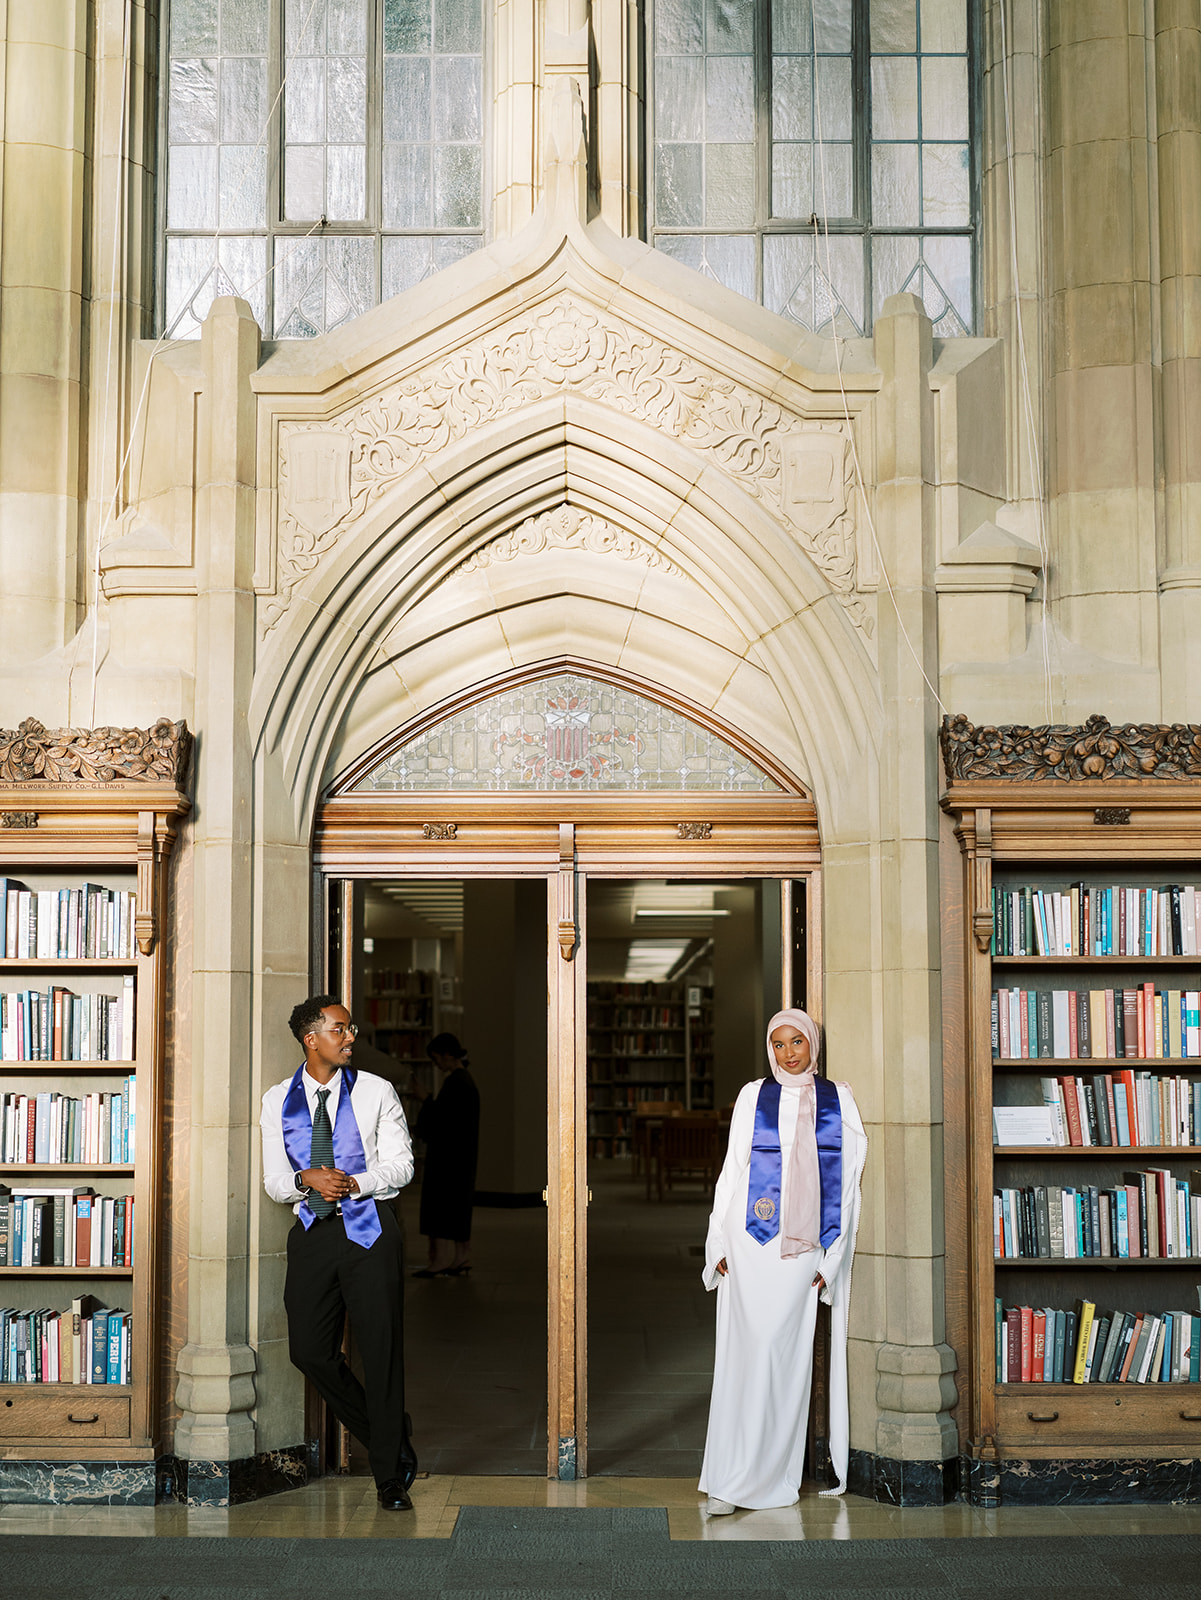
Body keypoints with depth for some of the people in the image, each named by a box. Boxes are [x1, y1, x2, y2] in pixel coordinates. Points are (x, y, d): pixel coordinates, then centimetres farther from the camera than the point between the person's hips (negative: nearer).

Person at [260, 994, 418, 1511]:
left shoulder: (376, 1092, 2)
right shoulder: (278, 1101, 6)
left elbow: (400, 1165, 0)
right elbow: (274, 1182, 5)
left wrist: (353, 1183, -17)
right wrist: (307, 1179, -17)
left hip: (369, 1229, -2)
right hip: (313, 1231, 2)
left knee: (381, 1351, -2)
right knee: (310, 1351, 0)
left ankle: (390, 1478, 10)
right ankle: (393, 1443, 21)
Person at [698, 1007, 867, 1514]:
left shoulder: (839, 1099, 9)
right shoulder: (753, 1096, 8)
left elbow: (851, 1179, 7)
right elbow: (732, 1170, 9)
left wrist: (833, 1256, 1)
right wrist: (720, 1244, 2)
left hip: (806, 1244, 1)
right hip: (752, 1242, -1)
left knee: (790, 1354, 0)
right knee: (749, 1350, -6)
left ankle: (776, 1475, 12)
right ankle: (730, 1481, -4)